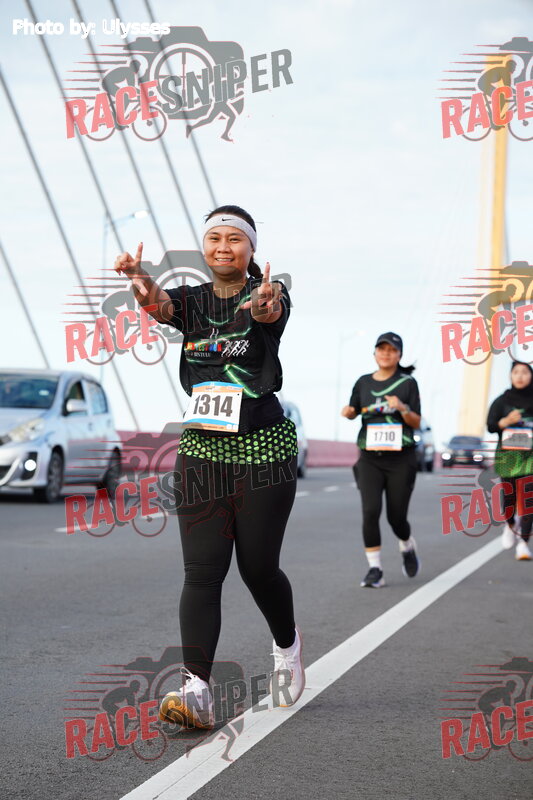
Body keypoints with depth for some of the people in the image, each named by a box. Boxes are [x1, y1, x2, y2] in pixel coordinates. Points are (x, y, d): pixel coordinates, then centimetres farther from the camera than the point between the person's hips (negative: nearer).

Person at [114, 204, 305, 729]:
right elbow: (159, 305, -16)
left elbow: (269, 311, -27)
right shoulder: (191, 301, 7)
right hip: (201, 448, 3)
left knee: (257, 567, 2)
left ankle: (287, 643, 33)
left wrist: (264, 304, -53)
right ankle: (196, 691, -13)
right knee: (202, 569, -7)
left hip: (264, 448, -3)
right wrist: (141, 283, -41)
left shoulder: (268, 294, -2)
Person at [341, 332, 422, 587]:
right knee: (370, 511, -15)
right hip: (370, 458, 1)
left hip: (400, 458, -1)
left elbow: (417, 423, 1)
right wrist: (349, 411, 0)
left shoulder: (408, 383, 2)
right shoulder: (363, 382, 8)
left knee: (396, 516, 2)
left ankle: (407, 547, 36)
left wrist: (402, 408, -18)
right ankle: (375, 569, -7)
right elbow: (354, 410, 23)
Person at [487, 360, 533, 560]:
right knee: (509, 495, 6)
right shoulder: (502, 401, 5)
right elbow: (490, 426, -2)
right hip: (508, 454, 1)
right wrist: (506, 421, -20)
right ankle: (510, 525, 38)